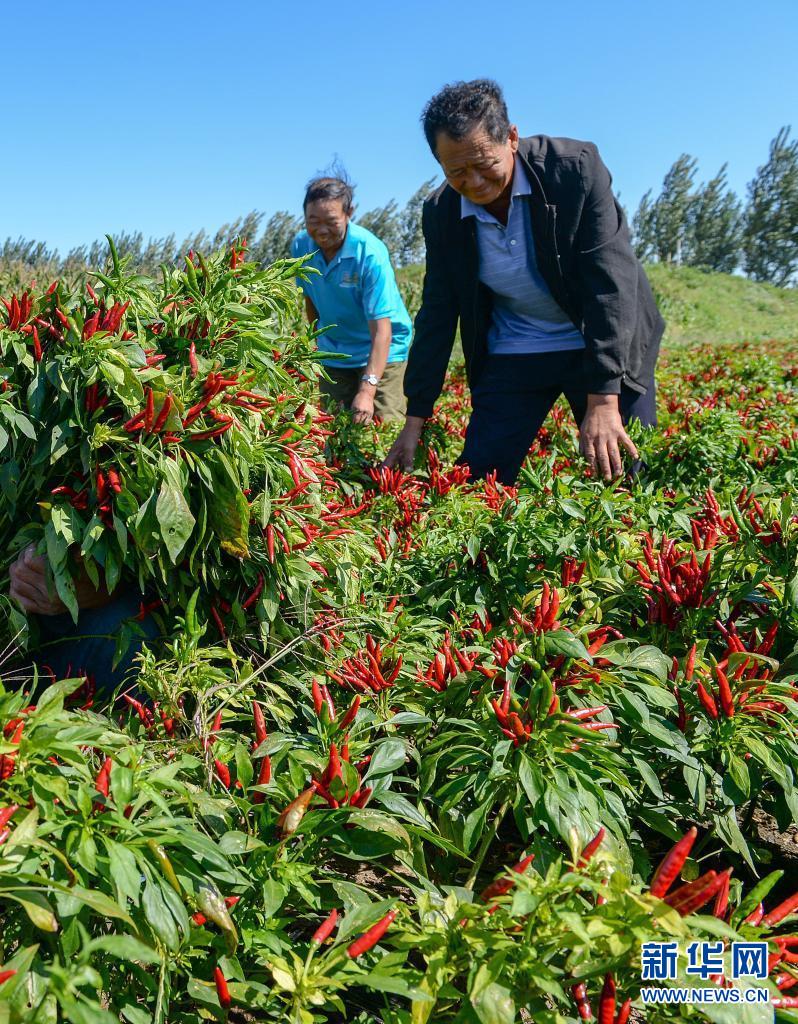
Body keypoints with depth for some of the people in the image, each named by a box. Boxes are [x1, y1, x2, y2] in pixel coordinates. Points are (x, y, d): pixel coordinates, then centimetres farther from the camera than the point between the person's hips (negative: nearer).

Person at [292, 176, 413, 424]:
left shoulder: (370, 252, -25)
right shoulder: (301, 246, -8)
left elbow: (381, 331, -30)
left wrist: (367, 391, -38)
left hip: (382, 354, -5)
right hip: (333, 355, 5)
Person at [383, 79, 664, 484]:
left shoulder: (575, 167, -18)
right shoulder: (441, 212, -6)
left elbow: (611, 283, -22)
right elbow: (437, 316, 1)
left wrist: (603, 402, -30)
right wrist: (414, 422, 0)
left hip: (605, 344, -2)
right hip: (513, 356, 3)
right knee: (477, 480, -4)